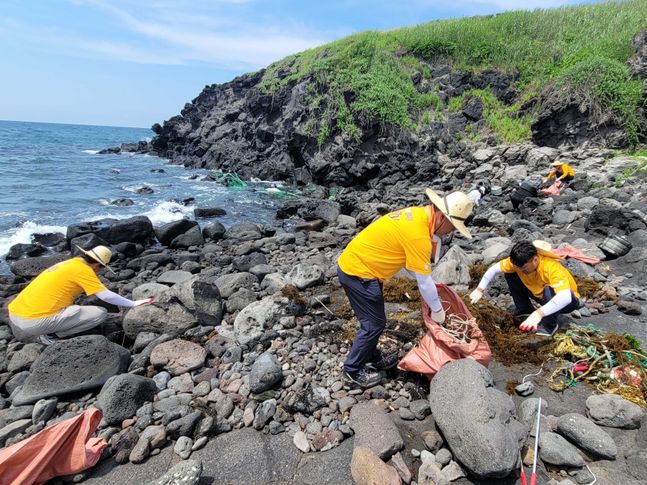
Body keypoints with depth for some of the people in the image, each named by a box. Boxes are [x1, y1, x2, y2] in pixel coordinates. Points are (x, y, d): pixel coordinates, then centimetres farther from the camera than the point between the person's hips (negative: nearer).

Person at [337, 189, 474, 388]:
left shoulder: (418, 214, 4)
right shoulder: (418, 235, -26)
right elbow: (424, 282, -16)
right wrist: (437, 310, -1)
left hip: (353, 263, 9)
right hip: (357, 273, -9)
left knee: (374, 319, 21)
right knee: (374, 324, 4)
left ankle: (372, 358, 40)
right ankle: (353, 371, 21)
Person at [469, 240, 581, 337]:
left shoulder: (552, 268, -39)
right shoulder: (519, 261, -22)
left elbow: (565, 297, -51)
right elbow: (494, 268, -9)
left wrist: (539, 313, -61)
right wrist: (479, 290, -16)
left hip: (566, 300, -6)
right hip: (540, 293, 6)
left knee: (550, 290, -39)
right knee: (510, 275, -9)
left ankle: (549, 325, -14)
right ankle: (524, 310, 8)